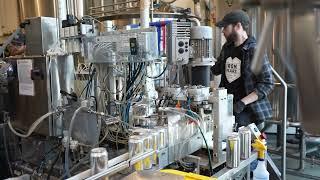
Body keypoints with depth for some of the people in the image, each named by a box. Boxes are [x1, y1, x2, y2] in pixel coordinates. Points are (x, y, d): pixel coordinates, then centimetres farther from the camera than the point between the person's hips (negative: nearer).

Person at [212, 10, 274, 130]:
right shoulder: (226, 48, 10)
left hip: (249, 112, -6)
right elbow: (215, 69, 28)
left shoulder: (255, 50, -12)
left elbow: (267, 84, -15)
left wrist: (243, 102, -24)